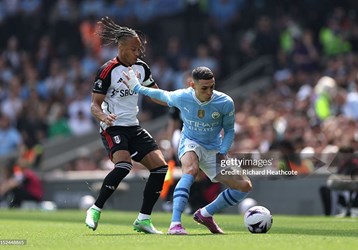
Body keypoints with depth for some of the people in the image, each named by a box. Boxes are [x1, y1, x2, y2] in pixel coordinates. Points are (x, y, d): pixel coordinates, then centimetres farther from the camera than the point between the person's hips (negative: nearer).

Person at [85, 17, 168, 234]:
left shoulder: (141, 67, 7)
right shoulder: (108, 70, -12)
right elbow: (95, 104, -12)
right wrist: (103, 116, -32)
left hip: (134, 127, 7)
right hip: (113, 128, -7)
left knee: (160, 166, -6)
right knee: (124, 165, -31)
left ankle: (143, 220, 2)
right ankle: (95, 210, -17)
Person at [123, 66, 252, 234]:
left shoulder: (225, 103, -18)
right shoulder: (181, 97, -19)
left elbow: (229, 129, -1)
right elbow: (162, 95, 5)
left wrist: (223, 153, -15)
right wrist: (136, 87, 13)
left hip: (214, 150, 3)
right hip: (190, 144, -3)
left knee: (244, 186, -6)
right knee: (191, 170, -39)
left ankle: (205, 214, 12)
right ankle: (175, 224, -46)